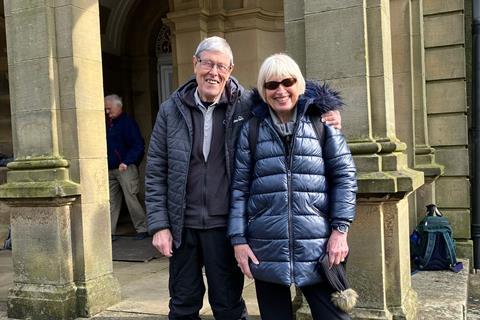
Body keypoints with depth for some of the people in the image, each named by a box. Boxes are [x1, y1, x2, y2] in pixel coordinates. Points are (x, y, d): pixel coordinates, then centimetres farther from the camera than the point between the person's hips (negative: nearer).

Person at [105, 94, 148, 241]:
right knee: (112, 201, 8)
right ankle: (110, 232, 13)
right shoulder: (109, 124, 16)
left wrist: (126, 162, -21)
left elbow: (138, 145, -14)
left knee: (131, 198, -6)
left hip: (126, 168, -7)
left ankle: (142, 229, 5)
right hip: (111, 169, 7)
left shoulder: (128, 122, -7)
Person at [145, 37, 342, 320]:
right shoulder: (171, 110, 0)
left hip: (224, 224, -2)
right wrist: (159, 225, -4)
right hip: (182, 225, 2)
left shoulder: (247, 106, -5)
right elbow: (156, 172, 1)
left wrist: (322, 116, -12)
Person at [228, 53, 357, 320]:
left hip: (317, 245, -1)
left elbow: (344, 175, 2)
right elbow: (239, 186, 5)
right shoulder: (251, 130, 6)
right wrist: (238, 238, 0)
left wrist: (340, 229, -6)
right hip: (266, 248, 1)